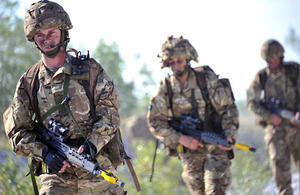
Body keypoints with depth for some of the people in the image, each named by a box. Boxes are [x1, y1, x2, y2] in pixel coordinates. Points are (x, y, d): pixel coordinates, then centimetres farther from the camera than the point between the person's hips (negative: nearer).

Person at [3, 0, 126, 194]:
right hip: (56, 175, 0)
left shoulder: (89, 68, 6)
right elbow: (17, 130, 6)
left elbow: (109, 110, 1)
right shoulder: (29, 81, 9)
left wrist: (93, 144, -15)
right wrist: (44, 153, -11)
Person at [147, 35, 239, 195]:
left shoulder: (207, 78, -7)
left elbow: (229, 108, -3)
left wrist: (229, 135, -18)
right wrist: (181, 139, -16)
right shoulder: (165, 88, -4)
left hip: (215, 145, -2)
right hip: (189, 149, 2)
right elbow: (155, 121, -5)